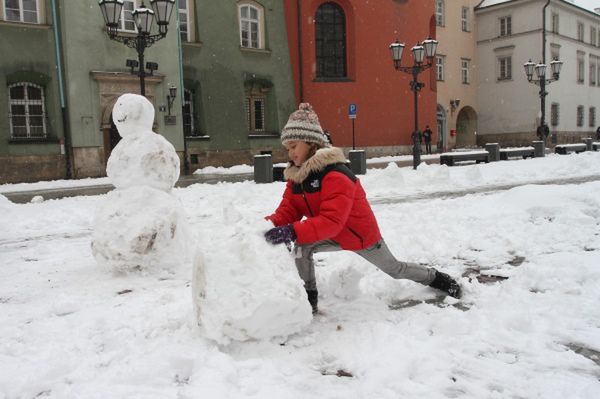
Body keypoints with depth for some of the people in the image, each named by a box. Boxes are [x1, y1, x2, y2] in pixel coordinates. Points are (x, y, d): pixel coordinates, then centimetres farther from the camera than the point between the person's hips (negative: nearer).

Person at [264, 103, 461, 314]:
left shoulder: (335, 175, -34)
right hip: (335, 236, 6)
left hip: (361, 234, -6)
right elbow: (288, 210, -11)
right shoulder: (295, 176, -7)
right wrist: (272, 224, -32)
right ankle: (309, 297, 1)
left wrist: (293, 231, -52)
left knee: (395, 268, 14)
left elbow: (332, 221, -42)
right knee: (301, 249, -18)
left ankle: (436, 278, 42)